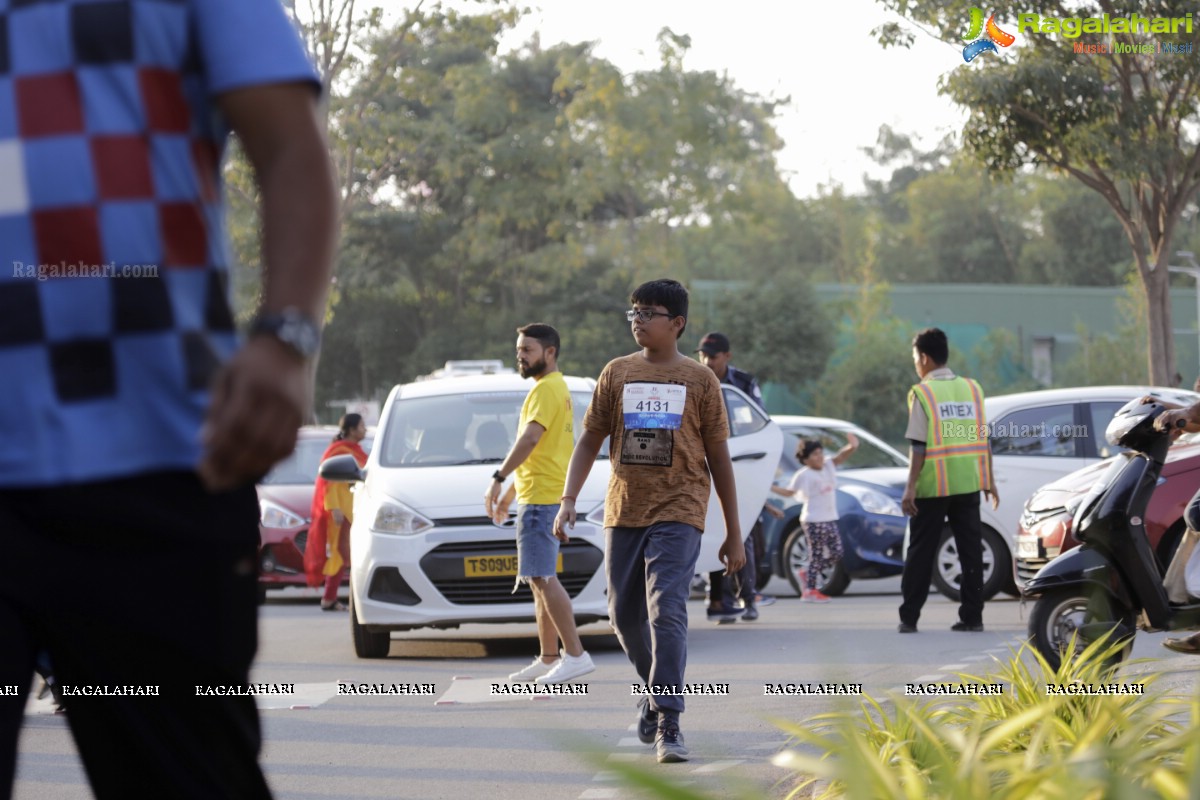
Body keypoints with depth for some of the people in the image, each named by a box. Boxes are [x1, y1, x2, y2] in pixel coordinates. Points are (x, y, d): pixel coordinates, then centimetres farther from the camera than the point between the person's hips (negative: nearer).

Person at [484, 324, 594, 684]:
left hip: (541, 499, -11)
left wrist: (498, 478, -23)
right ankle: (548, 659, 16)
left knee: (543, 578, -13)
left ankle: (576, 655, -16)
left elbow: (530, 439, -24)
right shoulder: (555, 388, 21)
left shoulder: (547, 389, -12)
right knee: (540, 580, 13)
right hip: (536, 495, 11)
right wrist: (511, 492, 27)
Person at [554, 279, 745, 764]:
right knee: (625, 616, 10)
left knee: (666, 612, -17)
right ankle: (655, 689, 36)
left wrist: (734, 534, 6)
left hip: (677, 513, -4)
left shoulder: (700, 381, 3)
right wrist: (568, 500, -4)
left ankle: (668, 725, -19)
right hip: (623, 511, 4)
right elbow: (590, 440, 11)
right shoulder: (617, 374, 9)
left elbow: (719, 459, 7)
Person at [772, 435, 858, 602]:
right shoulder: (803, 475, -7)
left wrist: (852, 446, -24)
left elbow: (843, 455, -2)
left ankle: (808, 574, 21)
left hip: (830, 519, 7)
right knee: (817, 556, -5)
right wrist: (770, 488, -9)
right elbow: (789, 491, 1)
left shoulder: (829, 465, 8)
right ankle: (810, 591, 3)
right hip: (814, 521, -7)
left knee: (836, 554, 7)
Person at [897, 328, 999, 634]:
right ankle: (972, 615, 3)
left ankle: (909, 617, 4)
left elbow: (918, 445, -11)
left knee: (921, 552, 4)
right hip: (968, 483, 4)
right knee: (970, 549, 6)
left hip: (933, 485, -4)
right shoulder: (972, 389, 8)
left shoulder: (923, 393, -6)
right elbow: (984, 439, 9)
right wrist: (990, 482, 15)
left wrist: (911, 487, -10)